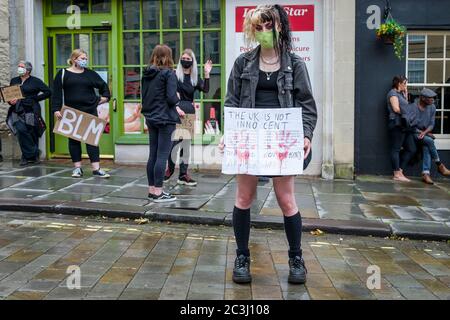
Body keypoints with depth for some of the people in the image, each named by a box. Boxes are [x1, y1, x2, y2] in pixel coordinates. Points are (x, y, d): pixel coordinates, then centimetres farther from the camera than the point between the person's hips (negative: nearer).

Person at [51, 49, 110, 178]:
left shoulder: (90, 74, 9)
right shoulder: (63, 74, 2)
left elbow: (103, 86, 20)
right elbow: (57, 93, -2)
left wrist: (104, 98, 7)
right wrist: (56, 109, -9)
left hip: (90, 111, 1)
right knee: (74, 140, 5)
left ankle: (96, 168, 0)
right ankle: (77, 167, 14)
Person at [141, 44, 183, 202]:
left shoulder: (147, 73, 9)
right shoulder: (169, 73, -11)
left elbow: (144, 95, 11)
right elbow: (171, 97, -17)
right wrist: (177, 105, 2)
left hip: (150, 117, 7)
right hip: (165, 118, -7)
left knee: (153, 155, 13)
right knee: (162, 155, -3)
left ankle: (152, 189, 20)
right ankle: (158, 192, -1)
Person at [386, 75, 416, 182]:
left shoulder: (400, 94, 26)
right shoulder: (393, 93, -2)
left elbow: (405, 107, 17)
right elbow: (396, 109, -13)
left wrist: (406, 95, 16)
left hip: (405, 125, 9)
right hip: (397, 124, -9)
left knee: (411, 149, 5)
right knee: (396, 149, -6)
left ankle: (400, 171, 8)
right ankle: (397, 174, -6)